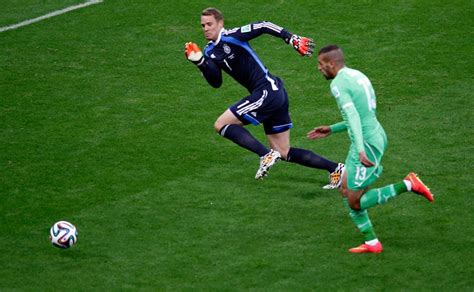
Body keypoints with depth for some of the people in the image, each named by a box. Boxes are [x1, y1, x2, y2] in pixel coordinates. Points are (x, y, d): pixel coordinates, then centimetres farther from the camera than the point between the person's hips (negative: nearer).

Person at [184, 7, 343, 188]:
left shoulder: (231, 37, -11)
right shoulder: (210, 52, 12)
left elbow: (263, 27, -13)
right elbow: (216, 83, 9)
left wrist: (292, 39, -20)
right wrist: (200, 63, -4)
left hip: (267, 91, -9)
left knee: (221, 125, -10)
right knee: (284, 153, 11)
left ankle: (266, 155, -16)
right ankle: (335, 169, 15)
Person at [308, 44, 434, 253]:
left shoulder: (338, 84, -14)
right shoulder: (358, 76, 16)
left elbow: (353, 116, -27)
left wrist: (360, 149, -36)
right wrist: (331, 130, 27)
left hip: (367, 143, -10)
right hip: (377, 136, 10)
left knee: (354, 203, -1)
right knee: (345, 189, 16)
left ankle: (408, 185, -5)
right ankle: (371, 242, 15)